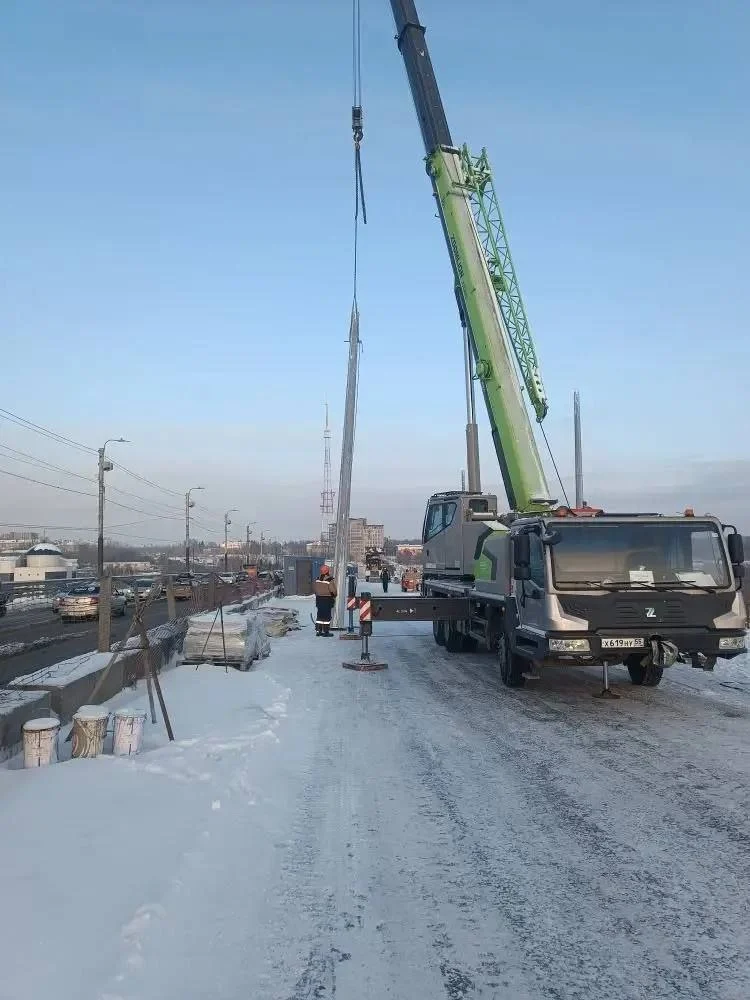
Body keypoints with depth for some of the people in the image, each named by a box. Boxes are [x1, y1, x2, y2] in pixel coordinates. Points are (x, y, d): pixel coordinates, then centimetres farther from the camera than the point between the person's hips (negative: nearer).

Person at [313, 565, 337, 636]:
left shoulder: (317, 580, 5)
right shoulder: (329, 580, -16)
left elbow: (314, 589, 12)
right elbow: (333, 591, -17)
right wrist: (334, 596, 3)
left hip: (319, 599, 6)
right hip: (327, 599, -6)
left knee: (319, 615, 12)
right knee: (327, 616, 0)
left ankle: (318, 631, 13)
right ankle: (326, 631, 1)